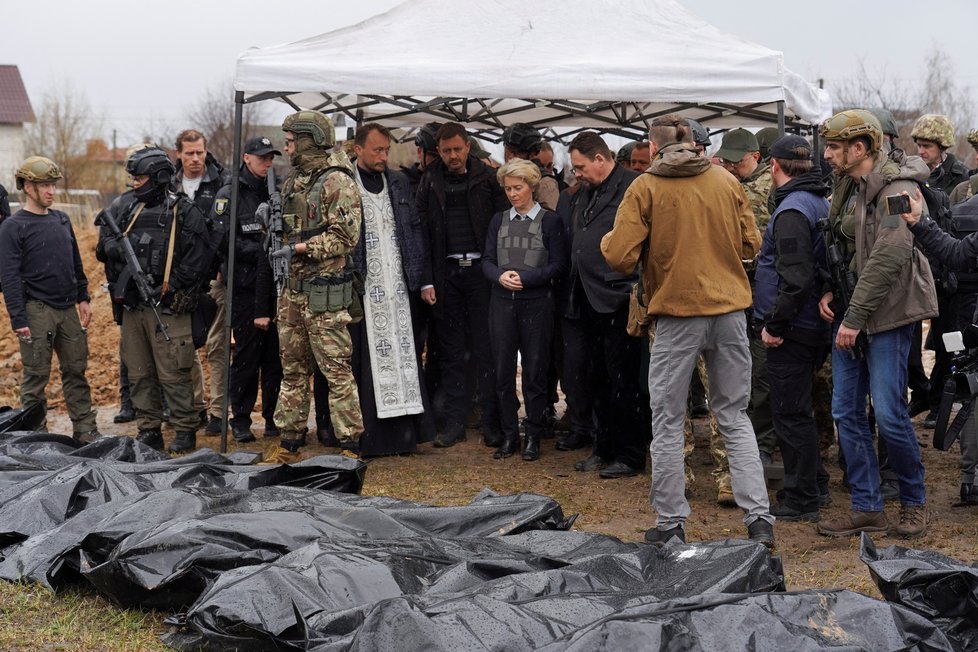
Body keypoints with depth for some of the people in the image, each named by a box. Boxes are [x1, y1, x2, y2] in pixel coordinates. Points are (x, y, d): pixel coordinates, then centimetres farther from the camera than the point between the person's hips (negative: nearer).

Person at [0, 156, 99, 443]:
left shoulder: (61, 220, 12)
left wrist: (83, 298, 13)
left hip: (69, 309, 6)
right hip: (37, 311, -6)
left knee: (76, 371, 8)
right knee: (36, 377, 0)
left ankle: (85, 430, 15)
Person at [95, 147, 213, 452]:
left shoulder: (184, 213, -6)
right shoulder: (125, 207, 10)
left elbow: (198, 260, -10)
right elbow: (103, 247, 12)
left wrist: (169, 287, -14)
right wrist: (117, 247, -9)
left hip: (166, 309, -6)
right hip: (132, 306, 6)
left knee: (173, 374, -4)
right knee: (139, 373, 11)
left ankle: (185, 430, 7)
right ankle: (148, 430, 20)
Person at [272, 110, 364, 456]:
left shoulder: (337, 182, -11)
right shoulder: (292, 181, 16)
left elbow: (344, 237, -17)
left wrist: (297, 249, -18)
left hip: (323, 292, -8)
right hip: (292, 288, 9)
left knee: (336, 369, -6)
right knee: (292, 368, 13)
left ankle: (350, 444, -1)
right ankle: (289, 440, 21)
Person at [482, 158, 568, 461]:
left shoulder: (550, 221, 0)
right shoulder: (499, 220, 11)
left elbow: (558, 265, -5)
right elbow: (487, 261, 8)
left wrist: (524, 278, -16)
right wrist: (500, 276, -13)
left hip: (537, 303, -3)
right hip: (502, 303, 3)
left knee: (535, 370, 2)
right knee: (503, 370, 5)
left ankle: (533, 436, 11)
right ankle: (509, 434, 14)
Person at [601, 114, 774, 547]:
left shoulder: (644, 188, -5)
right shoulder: (726, 182, 6)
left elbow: (620, 258, -10)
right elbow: (751, 244, 10)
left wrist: (607, 240, 11)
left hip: (677, 312, -3)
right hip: (730, 309, 3)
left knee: (668, 421, 8)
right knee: (735, 417, 12)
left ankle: (670, 524, 12)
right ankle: (759, 519, 7)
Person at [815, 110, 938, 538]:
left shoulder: (895, 190, -16)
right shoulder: (846, 187, 11)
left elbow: (887, 260, -22)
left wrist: (855, 318, -22)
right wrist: (829, 291, 5)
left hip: (887, 316, -8)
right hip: (849, 313, 8)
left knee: (889, 414, -7)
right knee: (846, 413, 6)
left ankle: (913, 502, 13)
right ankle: (867, 508, 13)